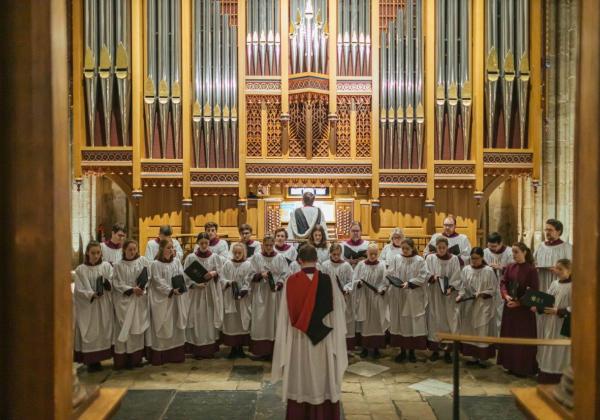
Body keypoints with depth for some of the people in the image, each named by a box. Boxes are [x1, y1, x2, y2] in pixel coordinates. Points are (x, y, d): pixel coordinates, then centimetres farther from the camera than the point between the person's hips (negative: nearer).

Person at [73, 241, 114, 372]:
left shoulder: (106, 266, 3)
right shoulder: (80, 270, 0)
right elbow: (78, 290, -5)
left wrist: (107, 283, -24)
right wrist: (92, 295, -20)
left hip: (103, 307, 2)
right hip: (87, 307, -1)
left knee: (103, 332, 4)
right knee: (89, 334, 0)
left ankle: (98, 359, 15)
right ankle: (90, 361, 9)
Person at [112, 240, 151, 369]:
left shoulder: (143, 261, 4)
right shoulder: (118, 266, 2)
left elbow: (149, 277, 2)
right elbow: (117, 284, -4)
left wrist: (142, 287, -15)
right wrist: (131, 289, -16)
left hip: (140, 301, 1)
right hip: (124, 301, -1)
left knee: (138, 328, 3)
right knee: (125, 329, -1)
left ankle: (137, 358, 9)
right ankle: (123, 359, 4)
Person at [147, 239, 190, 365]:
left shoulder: (176, 261, 8)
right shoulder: (156, 264, -8)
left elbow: (182, 276, 5)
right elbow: (158, 282, -13)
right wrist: (171, 291, -23)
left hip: (176, 299, 5)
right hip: (162, 300, -5)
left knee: (176, 327, 8)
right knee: (163, 328, 0)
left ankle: (175, 354, 16)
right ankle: (160, 357, 6)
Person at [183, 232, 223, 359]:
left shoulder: (215, 257, 3)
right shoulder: (191, 258, -1)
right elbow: (186, 276, -3)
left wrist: (214, 273, -16)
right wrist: (195, 284, -17)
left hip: (212, 293, 2)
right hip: (196, 293, -1)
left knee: (211, 319, 4)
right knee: (197, 320, -2)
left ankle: (210, 349, 13)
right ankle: (198, 350, 5)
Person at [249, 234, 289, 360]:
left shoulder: (280, 258, 4)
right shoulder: (256, 257, 3)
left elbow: (285, 275, -1)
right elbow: (251, 275, 1)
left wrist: (278, 285, -17)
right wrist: (260, 275, -19)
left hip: (276, 294, 1)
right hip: (261, 294, -1)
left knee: (275, 320, 3)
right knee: (261, 321, 0)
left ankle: (274, 350, 10)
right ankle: (261, 350, 6)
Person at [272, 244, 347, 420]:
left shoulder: (291, 281, -10)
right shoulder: (328, 280, -10)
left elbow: (285, 314, -4)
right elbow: (336, 311, -4)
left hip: (298, 339, 0)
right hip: (323, 338, 0)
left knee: (300, 381, 12)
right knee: (322, 380, 12)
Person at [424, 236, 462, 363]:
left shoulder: (454, 259, 0)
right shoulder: (430, 258, 2)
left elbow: (456, 278, -2)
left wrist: (450, 288, -17)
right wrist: (432, 277, -21)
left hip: (449, 294, 0)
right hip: (434, 294, 0)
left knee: (450, 320, 0)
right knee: (434, 320, 3)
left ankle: (448, 351, 9)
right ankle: (435, 350, 12)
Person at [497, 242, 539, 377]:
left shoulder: (531, 269, -10)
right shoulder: (510, 267, 5)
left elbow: (534, 291, -12)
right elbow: (503, 283, 2)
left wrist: (519, 302, -17)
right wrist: (506, 296, -16)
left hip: (524, 309, -5)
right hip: (509, 307, 5)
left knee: (523, 338, 1)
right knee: (509, 336, 11)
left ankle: (523, 368, 12)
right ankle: (511, 365, 22)